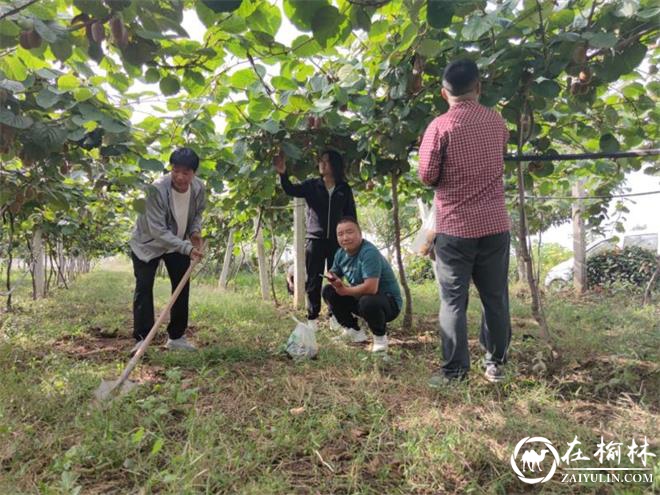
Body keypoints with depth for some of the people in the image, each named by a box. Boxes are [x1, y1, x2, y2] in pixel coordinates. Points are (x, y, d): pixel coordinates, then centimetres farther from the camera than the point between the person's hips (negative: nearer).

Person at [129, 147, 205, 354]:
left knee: (182, 287, 4)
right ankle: (142, 339, 0)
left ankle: (177, 337, 17)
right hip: (147, 243, -4)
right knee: (143, 288, -9)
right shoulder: (157, 189, -34)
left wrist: (195, 231, -16)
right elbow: (157, 230, -35)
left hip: (178, 244, 5)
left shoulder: (199, 188, -18)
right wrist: (187, 248, -42)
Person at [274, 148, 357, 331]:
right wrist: (282, 173, -28)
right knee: (313, 281, 4)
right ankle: (312, 318, 12)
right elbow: (291, 190, -10)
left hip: (337, 241, 0)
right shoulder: (311, 185, 5)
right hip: (315, 240, 0)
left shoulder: (344, 189, 6)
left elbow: (351, 216, 7)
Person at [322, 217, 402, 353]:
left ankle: (380, 336, -7)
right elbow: (333, 275, 12)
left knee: (367, 302, -39)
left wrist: (345, 290, -20)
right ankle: (355, 331, 11)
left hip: (389, 302, -8)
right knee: (329, 291, -1)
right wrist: (333, 279, -15)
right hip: (360, 298, 8)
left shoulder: (369, 252, -27)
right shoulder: (341, 253, -1)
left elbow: (371, 288, -36)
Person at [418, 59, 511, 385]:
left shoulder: (440, 126, -10)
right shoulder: (497, 122, 5)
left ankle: (454, 370, 8)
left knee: (453, 301, 3)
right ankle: (496, 363, 23)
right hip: (495, 224, 4)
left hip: (455, 227, -4)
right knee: (496, 297, 13)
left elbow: (426, 176, -8)